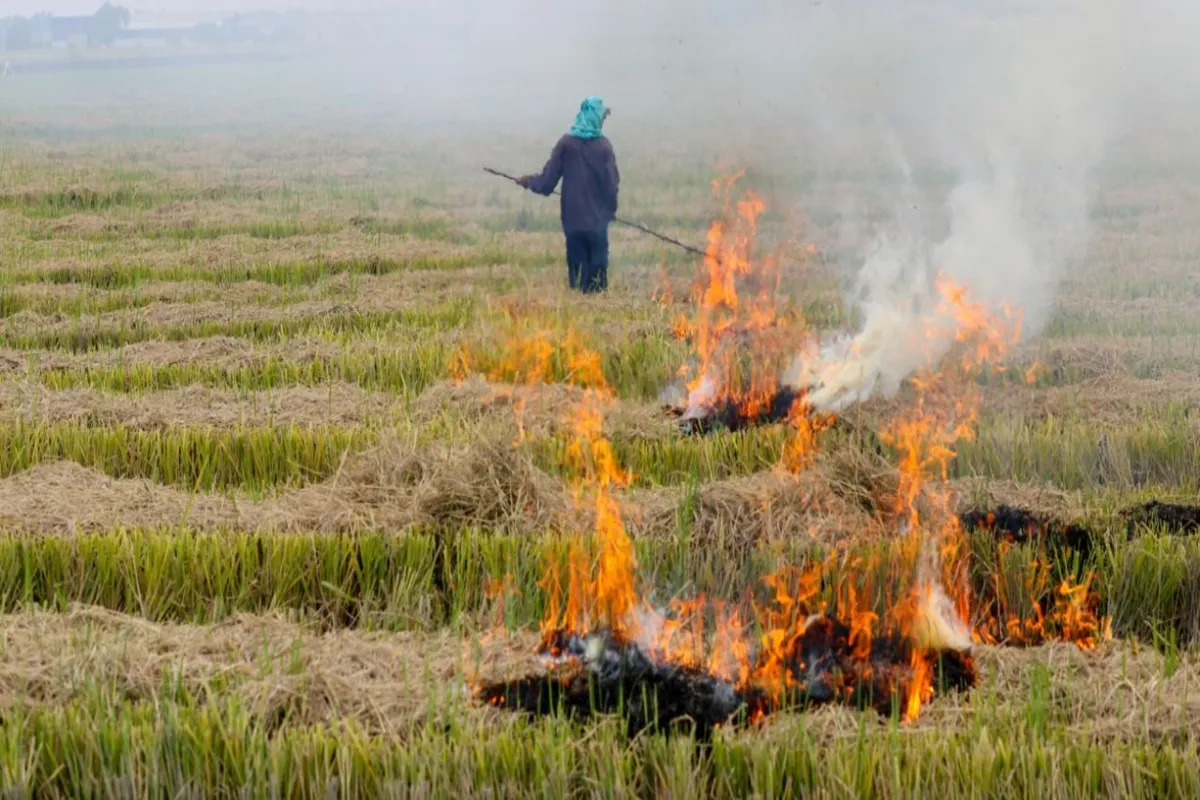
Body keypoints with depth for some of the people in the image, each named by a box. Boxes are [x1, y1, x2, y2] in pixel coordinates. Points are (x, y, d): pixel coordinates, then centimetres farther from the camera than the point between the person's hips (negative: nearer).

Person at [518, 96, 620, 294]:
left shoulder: (566, 143, -3)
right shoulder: (603, 145, -6)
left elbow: (547, 181, -3)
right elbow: (612, 182, -6)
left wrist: (529, 181, 17)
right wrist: (611, 207, 11)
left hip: (573, 219, 1)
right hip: (597, 218, -1)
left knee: (578, 266, 8)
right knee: (597, 265, 5)